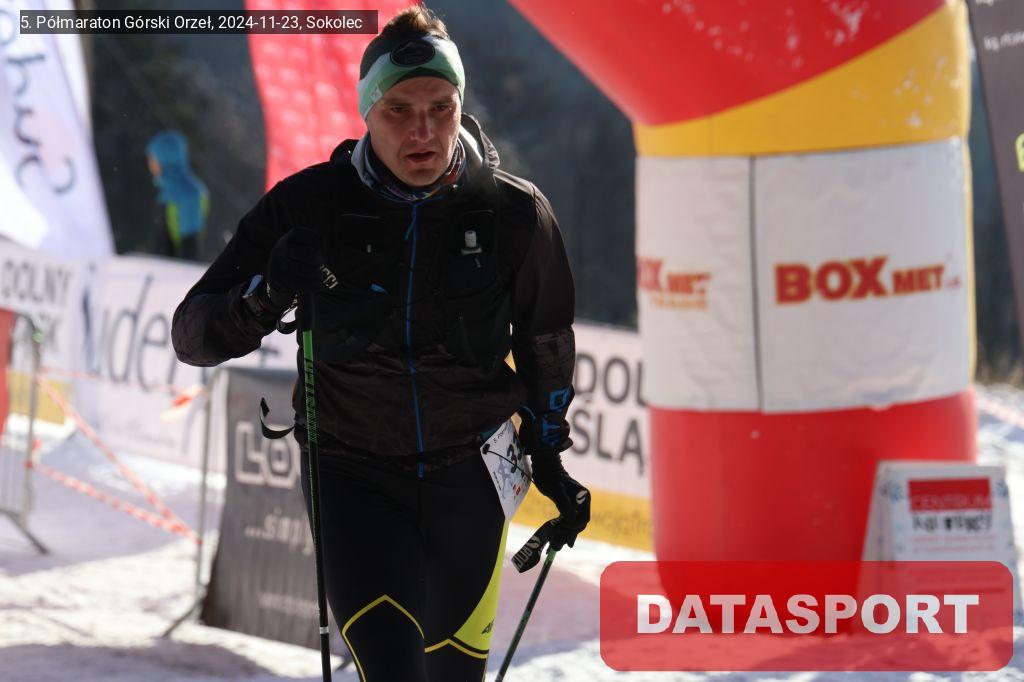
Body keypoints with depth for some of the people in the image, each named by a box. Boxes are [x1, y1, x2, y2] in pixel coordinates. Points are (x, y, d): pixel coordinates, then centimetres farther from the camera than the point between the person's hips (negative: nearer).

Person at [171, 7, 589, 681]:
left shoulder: (515, 213, -5)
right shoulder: (311, 206, -10)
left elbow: (546, 345, 14)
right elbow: (193, 335, -10)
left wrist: (549, 459, 17)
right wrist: (266, 294, -29)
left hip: (467, 473, 2)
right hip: (353, 469, -2)